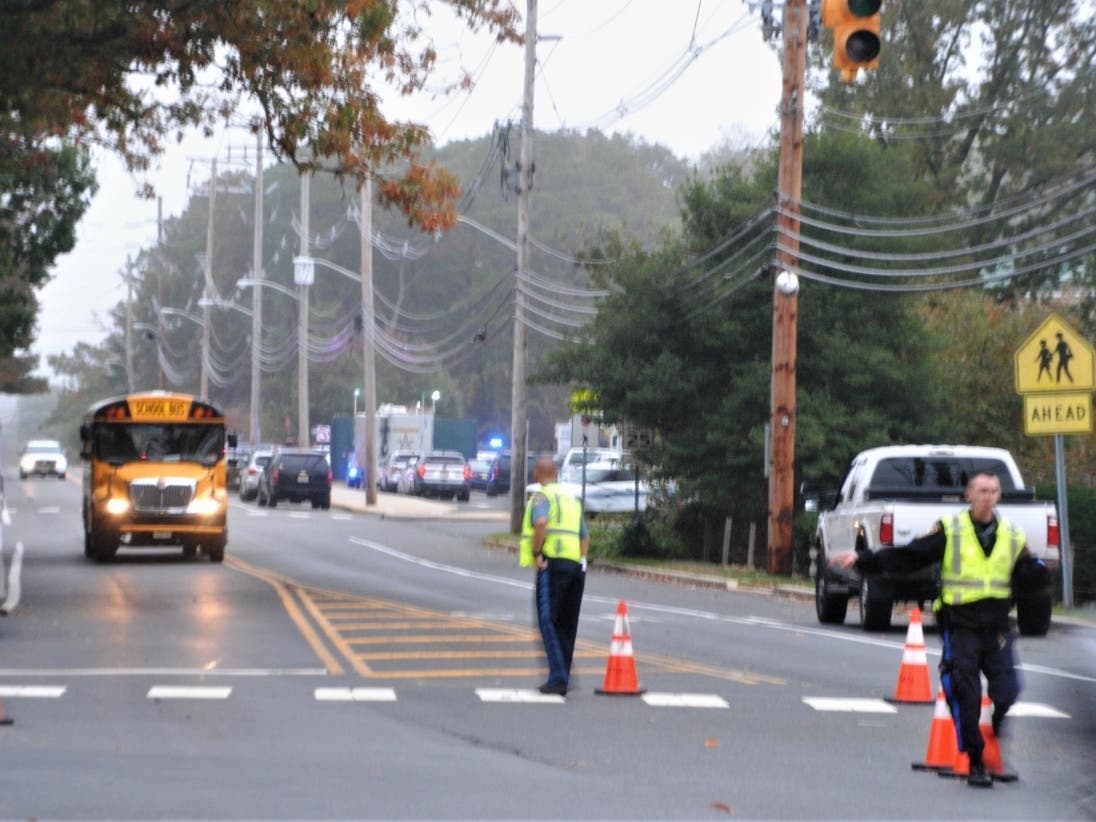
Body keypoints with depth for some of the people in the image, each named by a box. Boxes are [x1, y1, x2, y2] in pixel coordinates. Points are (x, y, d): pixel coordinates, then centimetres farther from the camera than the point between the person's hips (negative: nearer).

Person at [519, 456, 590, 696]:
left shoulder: (542, 496, -2)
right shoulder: (571, 499, 24)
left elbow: (541, 522, -23)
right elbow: (585, 536, 25)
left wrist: (537, 553, -15)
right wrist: (582, 559, 16)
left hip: (553, 563, -7)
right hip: (576, 566, 7)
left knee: (548, 621, -8)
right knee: (567, 626, 11)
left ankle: (558, 678, -19)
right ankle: (563, 680, 12)